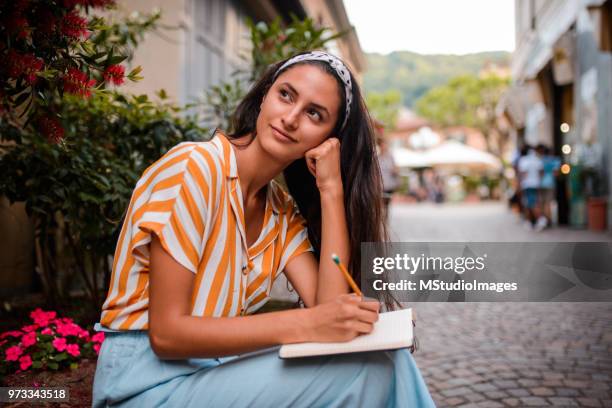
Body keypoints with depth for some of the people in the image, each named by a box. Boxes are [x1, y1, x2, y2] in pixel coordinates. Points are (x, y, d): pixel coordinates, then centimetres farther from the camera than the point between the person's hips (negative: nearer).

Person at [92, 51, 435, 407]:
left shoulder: (284, 213, 5)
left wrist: (331, 188, -10)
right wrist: (302, 325, -28)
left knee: (384, 356, -13)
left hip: (218, 368, 6)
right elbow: (167, 332, -20)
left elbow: (330, 309, -10)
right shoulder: (194, 167, -16)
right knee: (367, 367, -19)